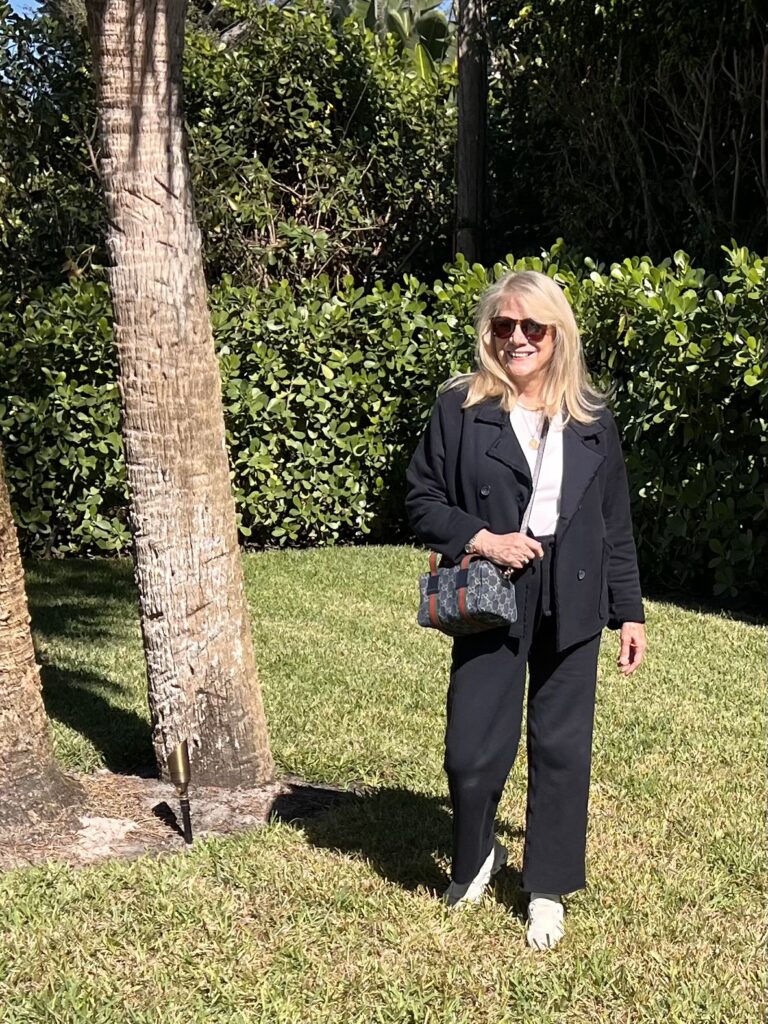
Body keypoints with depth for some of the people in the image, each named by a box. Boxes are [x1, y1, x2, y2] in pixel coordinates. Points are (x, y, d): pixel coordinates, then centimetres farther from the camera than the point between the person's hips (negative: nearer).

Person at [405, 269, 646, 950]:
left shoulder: (592, 418, 7)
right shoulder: (459, 409, 0)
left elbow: (615, 522, 11)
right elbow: (422, 501, 2)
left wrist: (630, 611, 8)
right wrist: (480, 539, -14)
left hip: (571, 608, 2)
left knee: (562, 749, 7)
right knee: (473, 753, -3)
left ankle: (548, 891, 25)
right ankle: (474, 860, 29)